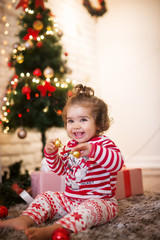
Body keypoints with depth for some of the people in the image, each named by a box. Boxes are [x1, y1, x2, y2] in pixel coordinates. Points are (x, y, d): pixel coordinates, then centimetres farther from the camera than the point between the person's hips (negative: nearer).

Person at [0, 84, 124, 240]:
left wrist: (93, 150, -44)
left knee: (89, 208, -37)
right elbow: (60, 169, 22)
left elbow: (117, 162, -30)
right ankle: (25, 220, -11)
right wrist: (51, 154, 3)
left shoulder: (103, 143, -11)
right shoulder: (70, 146, 11)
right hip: (69, 199, 8)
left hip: (99, 201, -7)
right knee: (46, 197, 5)